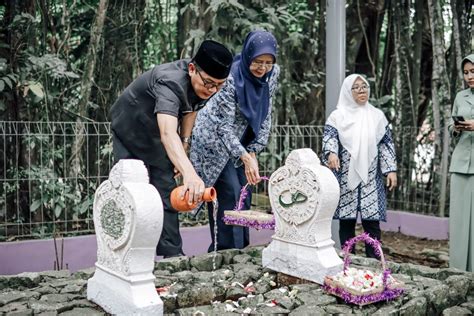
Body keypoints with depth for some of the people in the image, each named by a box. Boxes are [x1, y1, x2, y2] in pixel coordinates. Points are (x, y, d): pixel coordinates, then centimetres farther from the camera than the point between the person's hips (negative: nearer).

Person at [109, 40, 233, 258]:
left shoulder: (204, 85, -18)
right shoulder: (170, 82, -43)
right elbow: (168, 133, -59)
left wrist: (184, 146, 1)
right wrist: (190, 174, -74)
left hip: (156, 139, 6)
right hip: (130, 133, -6)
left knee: (167, 195, 4)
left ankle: (172, 254, 10)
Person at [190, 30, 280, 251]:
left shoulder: (272, 74, -8)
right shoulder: (231, 78, -27)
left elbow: (266, 116, -1)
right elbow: (224, 126, -28)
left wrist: (253, 151, -7)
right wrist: (246, 158, -39)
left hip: (239, 142, 7)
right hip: (215, 141, -6)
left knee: (243, 195, 7)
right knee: (229, 194, -12)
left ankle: (240, 249, 18)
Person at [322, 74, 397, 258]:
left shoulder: (377, 115, 12)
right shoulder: (338, 115, 5)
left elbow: (386, 143, 11)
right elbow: (329, 137, -8)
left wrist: (391, 169, 2)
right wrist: (331, 153, -29)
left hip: (370, 178, 1)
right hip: (345, 177, -1)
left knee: (371, 220, -3)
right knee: (347, 219, 2)